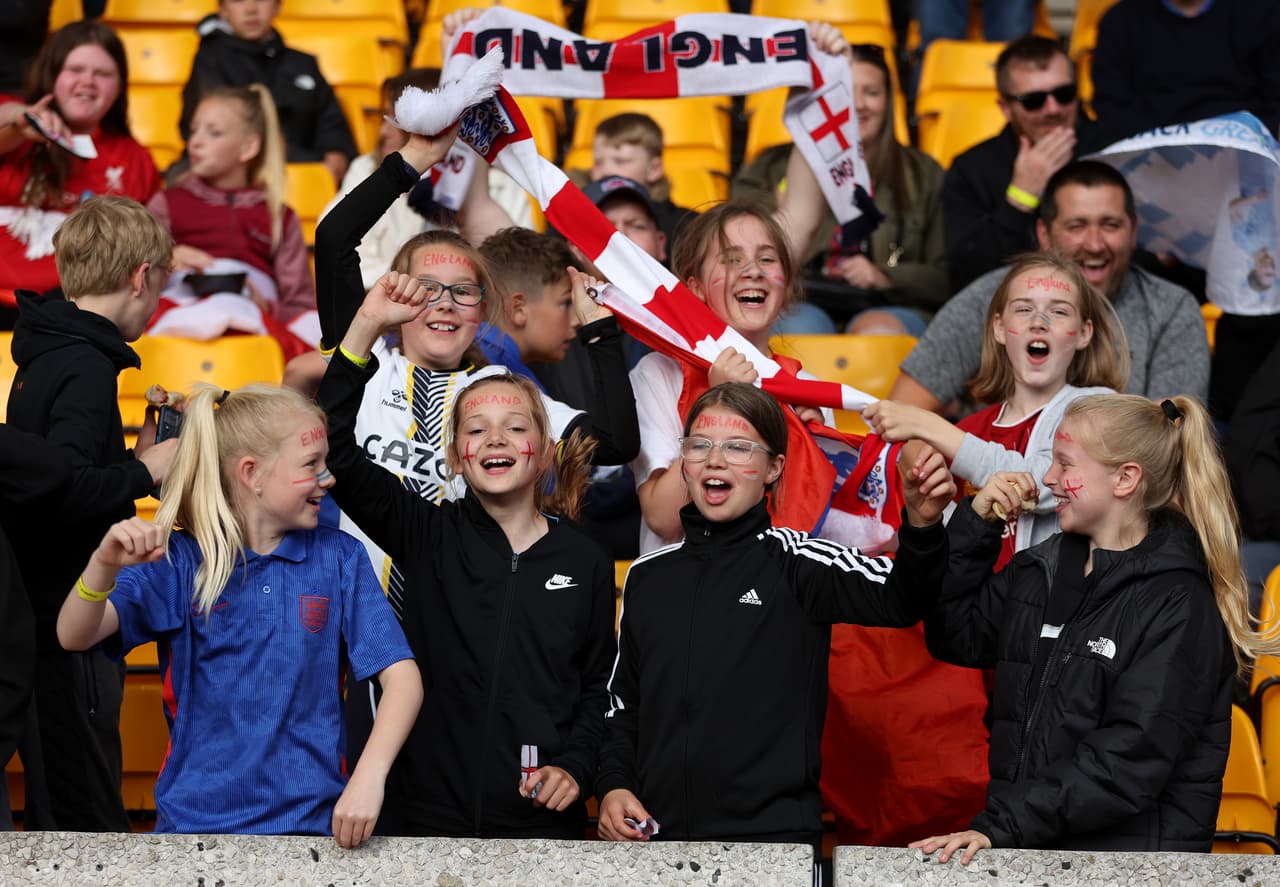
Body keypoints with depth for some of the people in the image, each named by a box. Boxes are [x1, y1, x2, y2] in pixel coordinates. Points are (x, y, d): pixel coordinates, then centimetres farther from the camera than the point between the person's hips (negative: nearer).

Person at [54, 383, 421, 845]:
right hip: (195, 820, 0)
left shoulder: (339, 557, 5)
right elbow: (74, 636, -9)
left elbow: (401, 676, -2)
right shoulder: (179, 560, 1)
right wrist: (105, 566, -30)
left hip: (310, 819, 0)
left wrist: (369, 775, -19)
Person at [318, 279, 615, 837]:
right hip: (432, 813, 0)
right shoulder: (429, 537, 2)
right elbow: (337, 454, -9)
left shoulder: (585, 562, 5)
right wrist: (367, 327, -15)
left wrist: (574, 768, -6)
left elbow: (596, 686, 11)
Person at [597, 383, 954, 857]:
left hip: (774, 833, -4)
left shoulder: (792, 562, -3)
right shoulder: (648, 576, 11)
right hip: (659, 836, 4)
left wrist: (921, 525, -38)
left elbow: (898, 599, -20)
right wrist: (613, 786, 3)